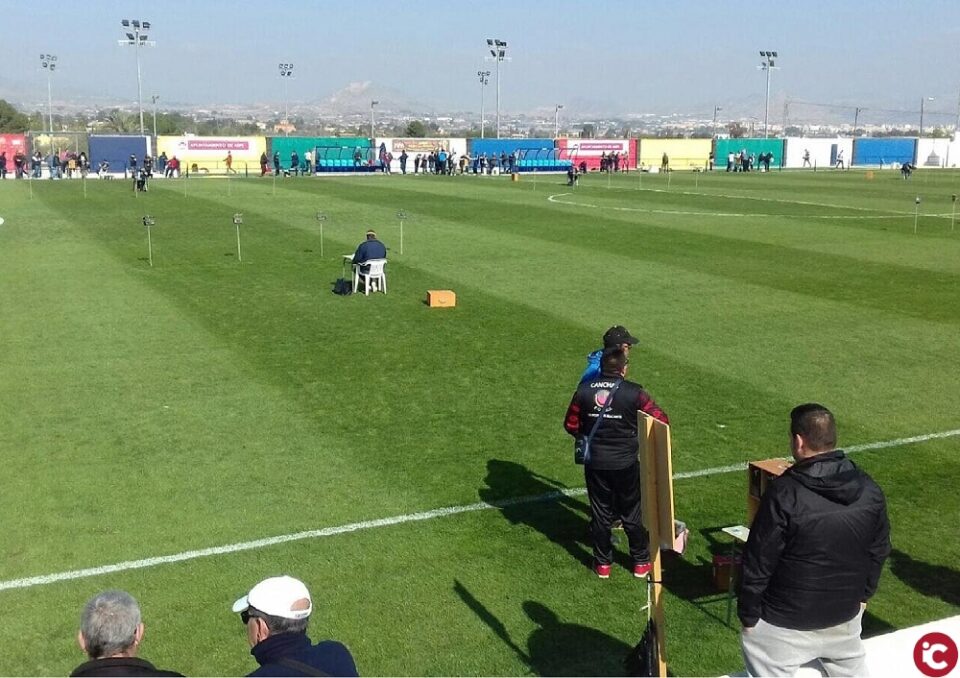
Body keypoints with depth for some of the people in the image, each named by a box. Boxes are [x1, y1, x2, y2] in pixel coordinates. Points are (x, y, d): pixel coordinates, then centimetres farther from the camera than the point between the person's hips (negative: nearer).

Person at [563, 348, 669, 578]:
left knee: (600, 514, 15)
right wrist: (641, 436, 8)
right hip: (627, 464, -2)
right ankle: (641, 562, 26)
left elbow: (571, 425, 2)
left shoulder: (584, 390, -4)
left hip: (595, 463, 2)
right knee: (632, 513, 14)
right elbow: (661, 420, -11)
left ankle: (602, 563, 25)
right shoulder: (634, 392, -12)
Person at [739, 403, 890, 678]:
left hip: (784, 621, -5)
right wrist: (863, 594, 23)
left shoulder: (784, 495, -23)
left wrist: (748, 614, -5)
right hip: (844, 614, 6)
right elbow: (878, 551, 8)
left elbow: (758, 563, -18)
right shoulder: (869, 490, -5)